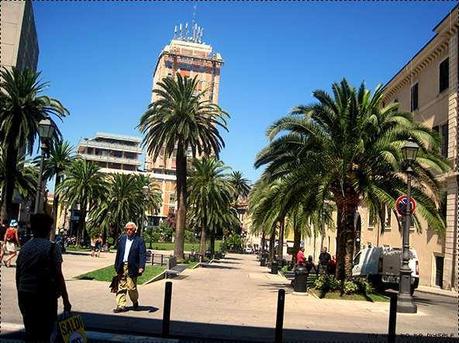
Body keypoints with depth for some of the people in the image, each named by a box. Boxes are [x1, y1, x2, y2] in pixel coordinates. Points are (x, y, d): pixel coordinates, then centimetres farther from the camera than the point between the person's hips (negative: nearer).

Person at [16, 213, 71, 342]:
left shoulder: (24, 247, 6)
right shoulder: (52, 248, -11)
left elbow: (18, 275, 12)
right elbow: (58, 276, -12)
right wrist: (66, 300, -7)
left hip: (24, 295, 6)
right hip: (44, 297, -6)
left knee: (30, 333, 17)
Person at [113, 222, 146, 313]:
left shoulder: (139, 241, -3)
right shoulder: (122, 239, 11)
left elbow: (143, 255, -8)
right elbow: (118, 253, 15)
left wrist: (141, 267, -19)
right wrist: (116, 266, 11)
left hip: (132, 268, -4)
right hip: (122, 267, 4)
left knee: (131, 287, -1)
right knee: (121, 287, 6)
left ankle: (135, 302, 24)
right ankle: (121, 305, 13)